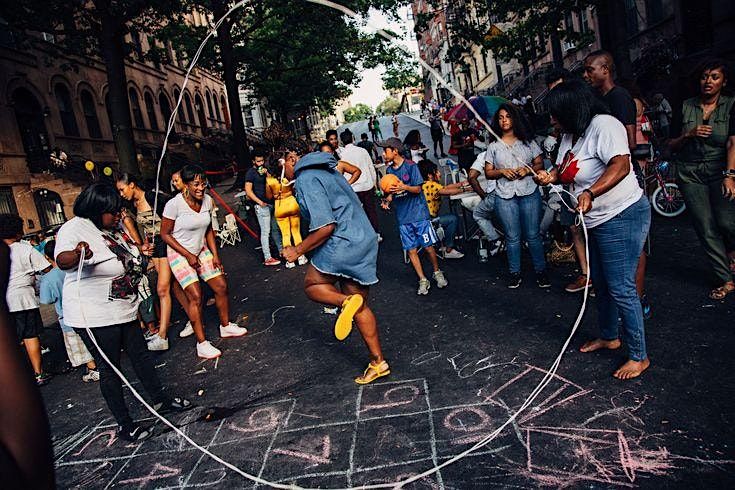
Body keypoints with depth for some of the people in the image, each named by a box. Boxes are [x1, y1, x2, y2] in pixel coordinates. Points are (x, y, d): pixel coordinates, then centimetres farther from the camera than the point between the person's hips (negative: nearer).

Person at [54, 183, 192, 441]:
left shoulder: (112, 228, 8)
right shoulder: (74, 229, -18)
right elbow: (62, 261, -40)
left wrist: (137, 252, 18)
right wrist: (78, 254, -59)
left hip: (124, 310, 9)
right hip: (95, 316, -8)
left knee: (140, 354, 18)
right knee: (109, 368, 3)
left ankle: (161, 400, 35)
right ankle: (124, 425, 16)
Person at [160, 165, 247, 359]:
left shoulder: (207, 201, -6)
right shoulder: (174, 205, -22)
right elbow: (165, 234, -13)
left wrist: (215, 254, 1)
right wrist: (188, 255, -15)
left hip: (201, 250, 6)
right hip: (179, 254, -6)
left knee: (221, 286, 4)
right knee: (195, 296, -12)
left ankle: (225, 326, 27)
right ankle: (202, 344, -2)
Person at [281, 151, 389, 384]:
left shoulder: (306, 179, -13)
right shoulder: (328, 171, 17)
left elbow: (325, 227, -22)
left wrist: (298, 251, -10)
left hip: (343, 243, -9)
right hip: (365, 240, 9)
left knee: (312, 285, 15)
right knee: (360, 307, 16)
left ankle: (346, 301, -14)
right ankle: (378, 362, 22)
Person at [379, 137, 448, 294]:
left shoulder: (410, 166, -8)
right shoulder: (389, 170, 8)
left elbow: (417, 189, -9)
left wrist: (405, 187, -27)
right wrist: (387, 200, -5)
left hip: (419, 212, -5)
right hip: (403, 217, 5)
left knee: (428, 246, -1)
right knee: (411, 249, 3)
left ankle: (437, 273, 23)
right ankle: (423, 280, 14)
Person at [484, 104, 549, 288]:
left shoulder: (528, 141, 8)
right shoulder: (493, 146, 8)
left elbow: (540, 164, 8)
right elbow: (488, 173, 8)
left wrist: (528, 170, -12)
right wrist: (502, 172, -11)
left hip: (529, 193, 0)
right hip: (505, 196, 0)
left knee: (533, 235, 3)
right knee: (512, 237, 5)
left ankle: (540, 271, 17)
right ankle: (514, 272, 18)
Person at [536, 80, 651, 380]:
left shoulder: (604, 125, -18)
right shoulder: (570, 135, 10)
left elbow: (621, 165, -32)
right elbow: (564, 169, 19)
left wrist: (590, 193, -44)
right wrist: (551, 176, -3)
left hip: (622, 217, -10)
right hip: (596, 220, 10)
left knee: (620, 288, -6)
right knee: (601, 284, 20)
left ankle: (638, 356, 9)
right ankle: (608, 337, 39)